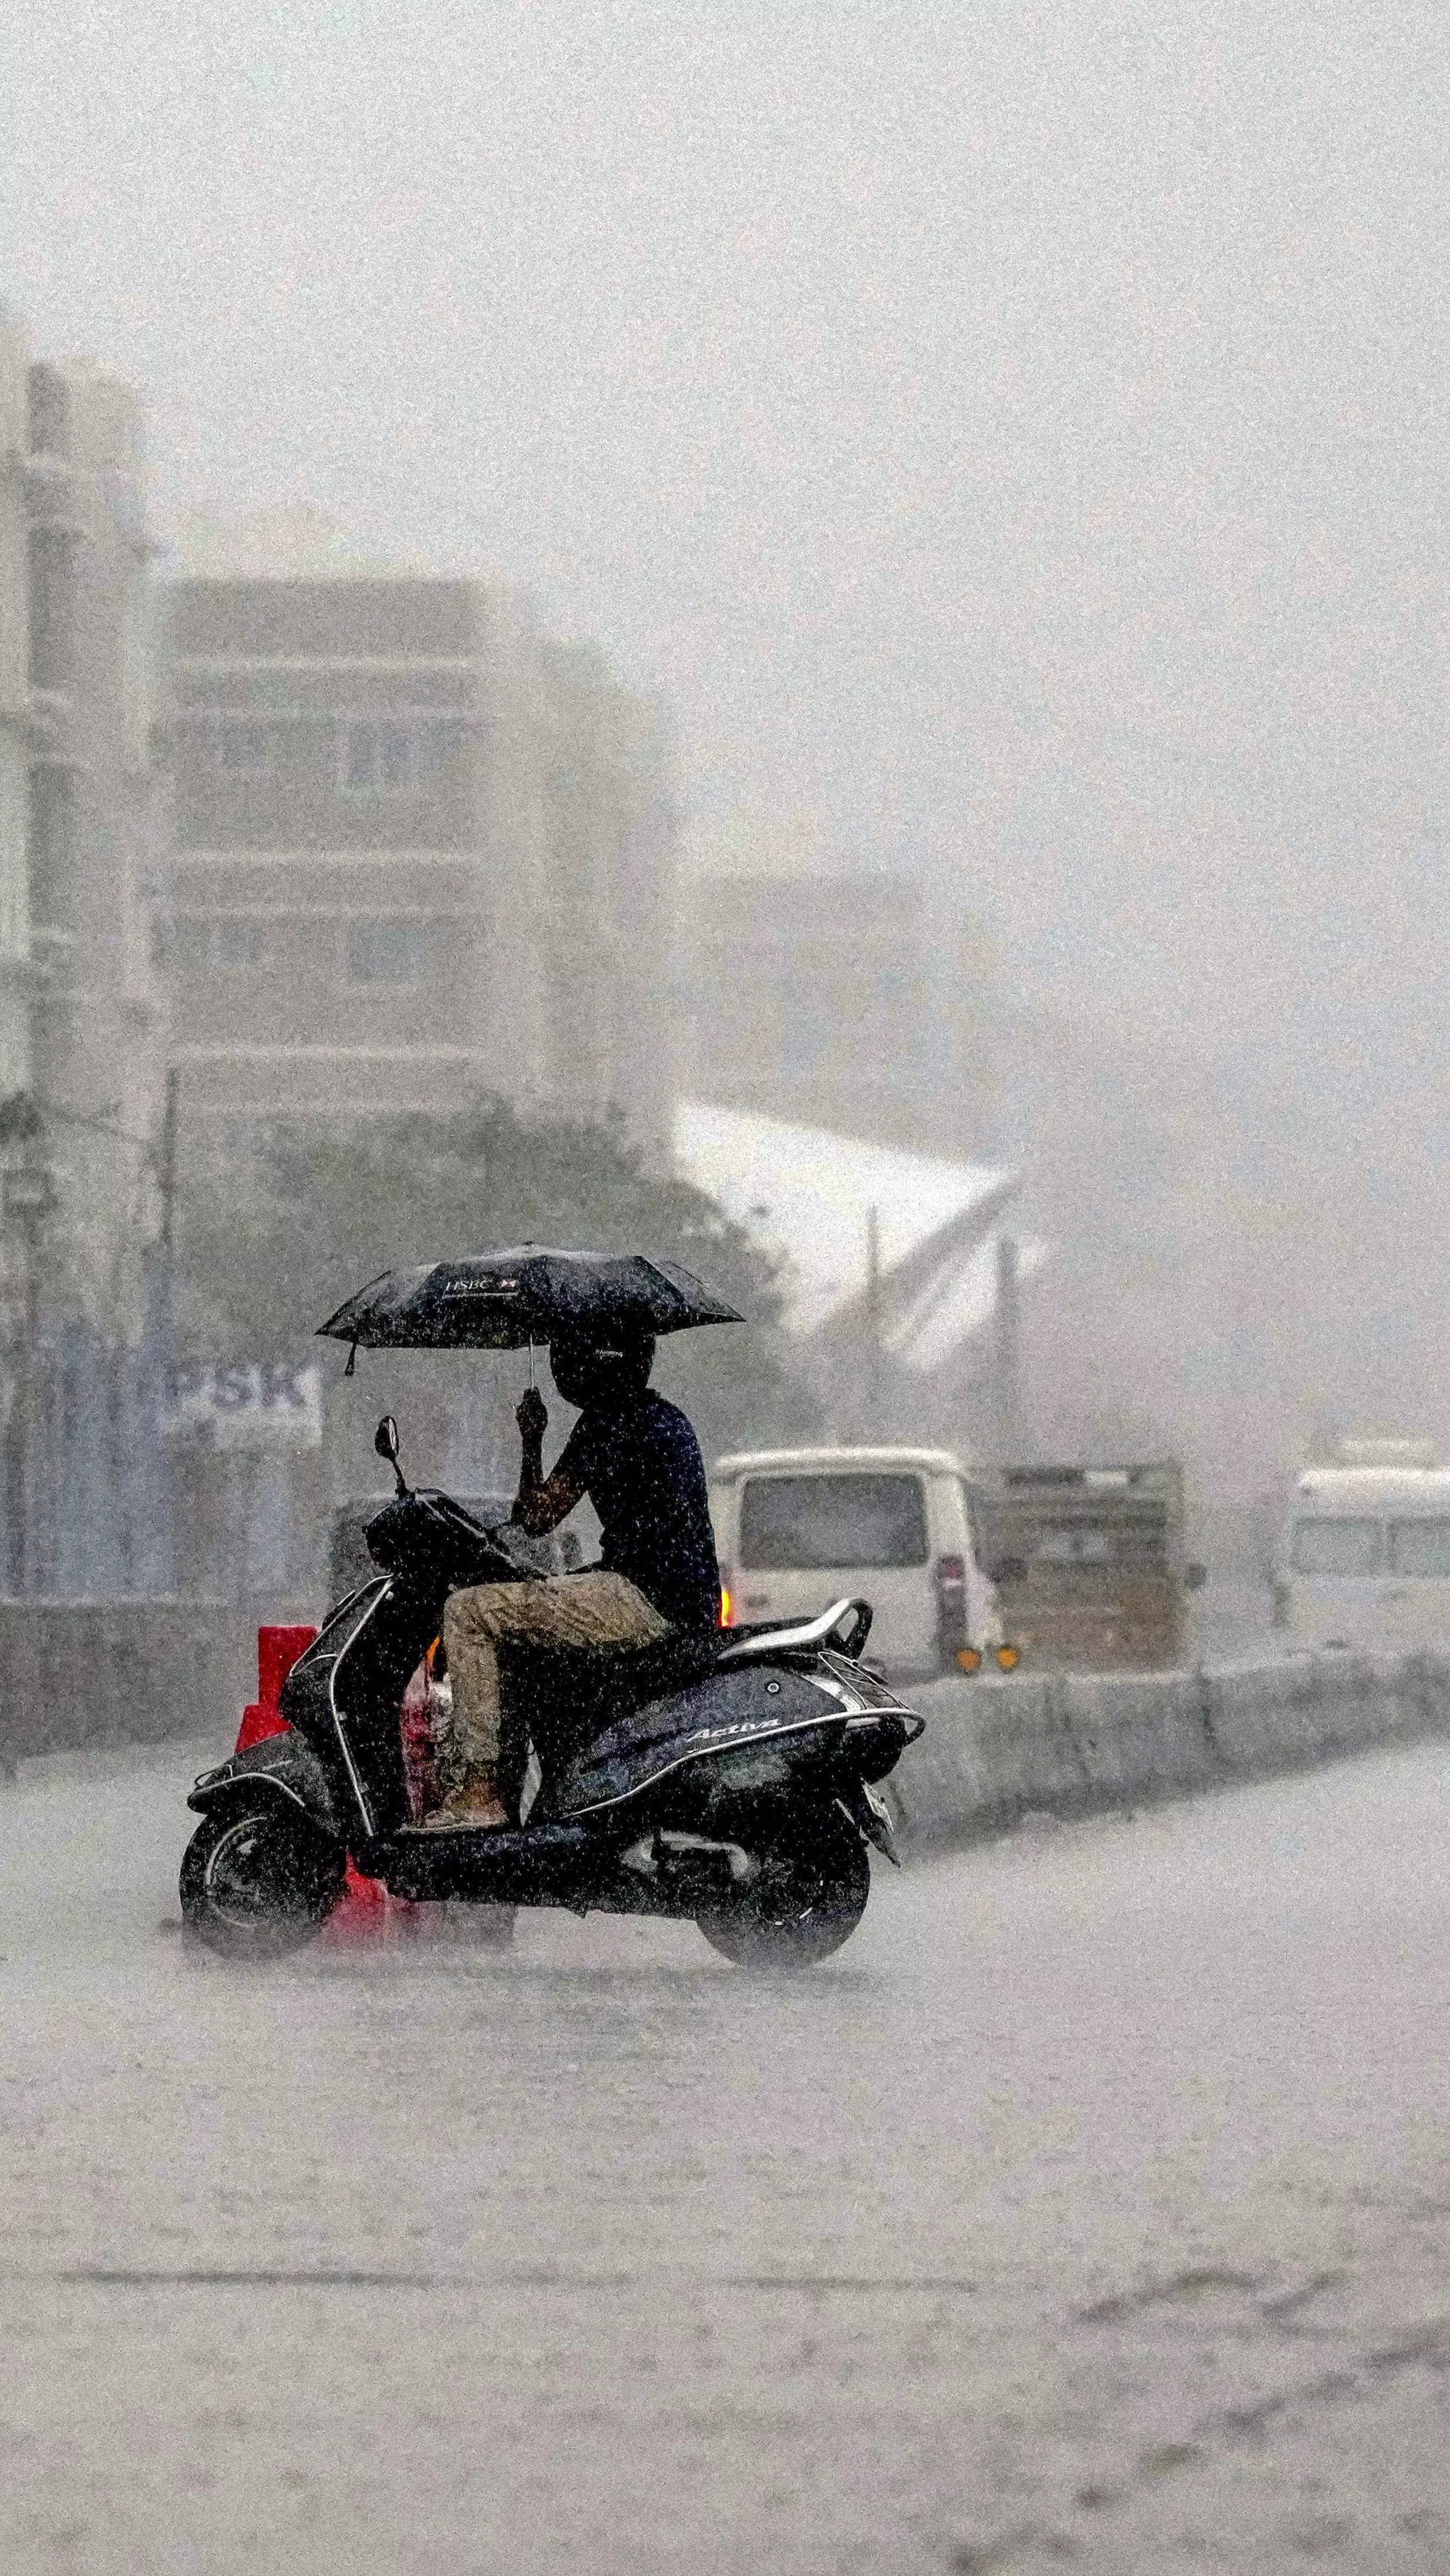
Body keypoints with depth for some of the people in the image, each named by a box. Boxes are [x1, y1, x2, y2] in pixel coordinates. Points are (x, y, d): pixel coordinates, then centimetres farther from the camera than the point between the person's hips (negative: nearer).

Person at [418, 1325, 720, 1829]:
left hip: (646, 1600, -10)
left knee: (468, 1613, -10)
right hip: (693, 1608, 10)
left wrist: (531, 1442, 6)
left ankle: (480, 1792, -15)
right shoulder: (667, 1419, 20)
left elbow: (537, 1518, -9)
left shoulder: (607, 1424, -11)